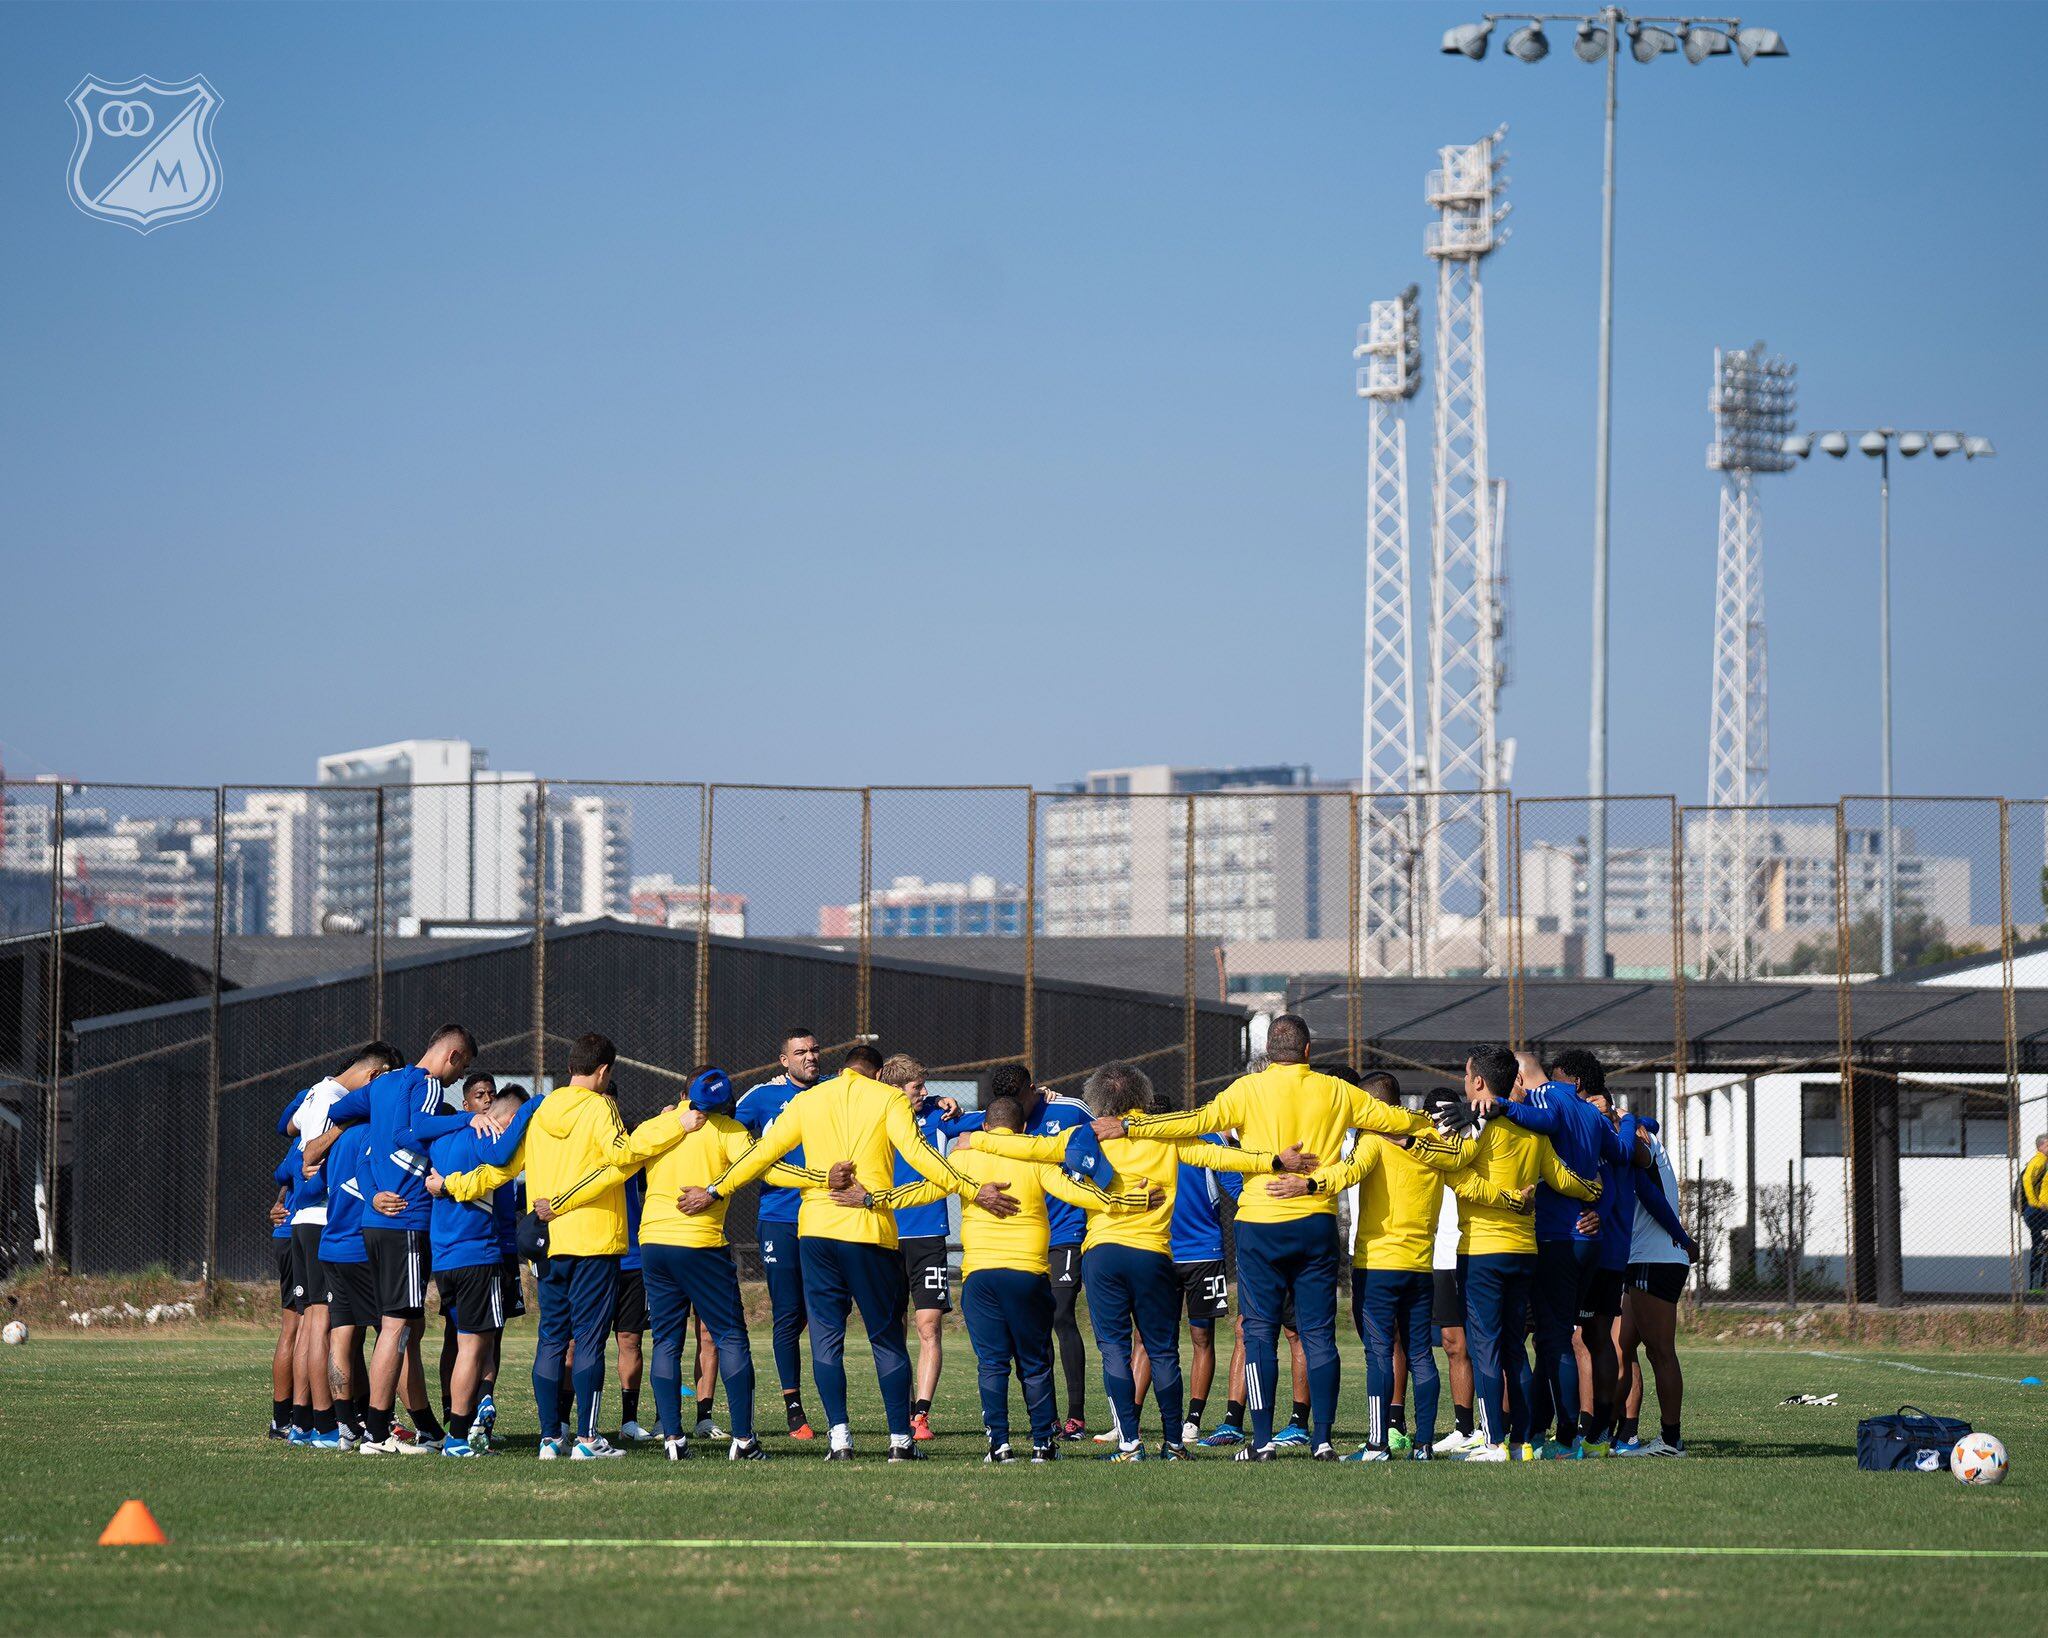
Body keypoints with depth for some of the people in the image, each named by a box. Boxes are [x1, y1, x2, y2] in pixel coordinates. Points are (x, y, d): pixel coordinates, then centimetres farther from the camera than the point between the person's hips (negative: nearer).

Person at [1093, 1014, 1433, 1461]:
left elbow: (1200, 1120, -13)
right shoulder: (1335, 1092, 5)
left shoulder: (1249, 1090, -4)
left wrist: (1127, 1127, -9)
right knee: (1319, 1334, 6)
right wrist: (1432, 1127, 34)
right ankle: (1321, 1438, 3)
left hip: (1261, 1223, -2)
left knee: (1260, 1333, 2)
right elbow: (1393, 1118, 15)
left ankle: (1262, 1440, -2)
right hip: (1317, 1223, 2)